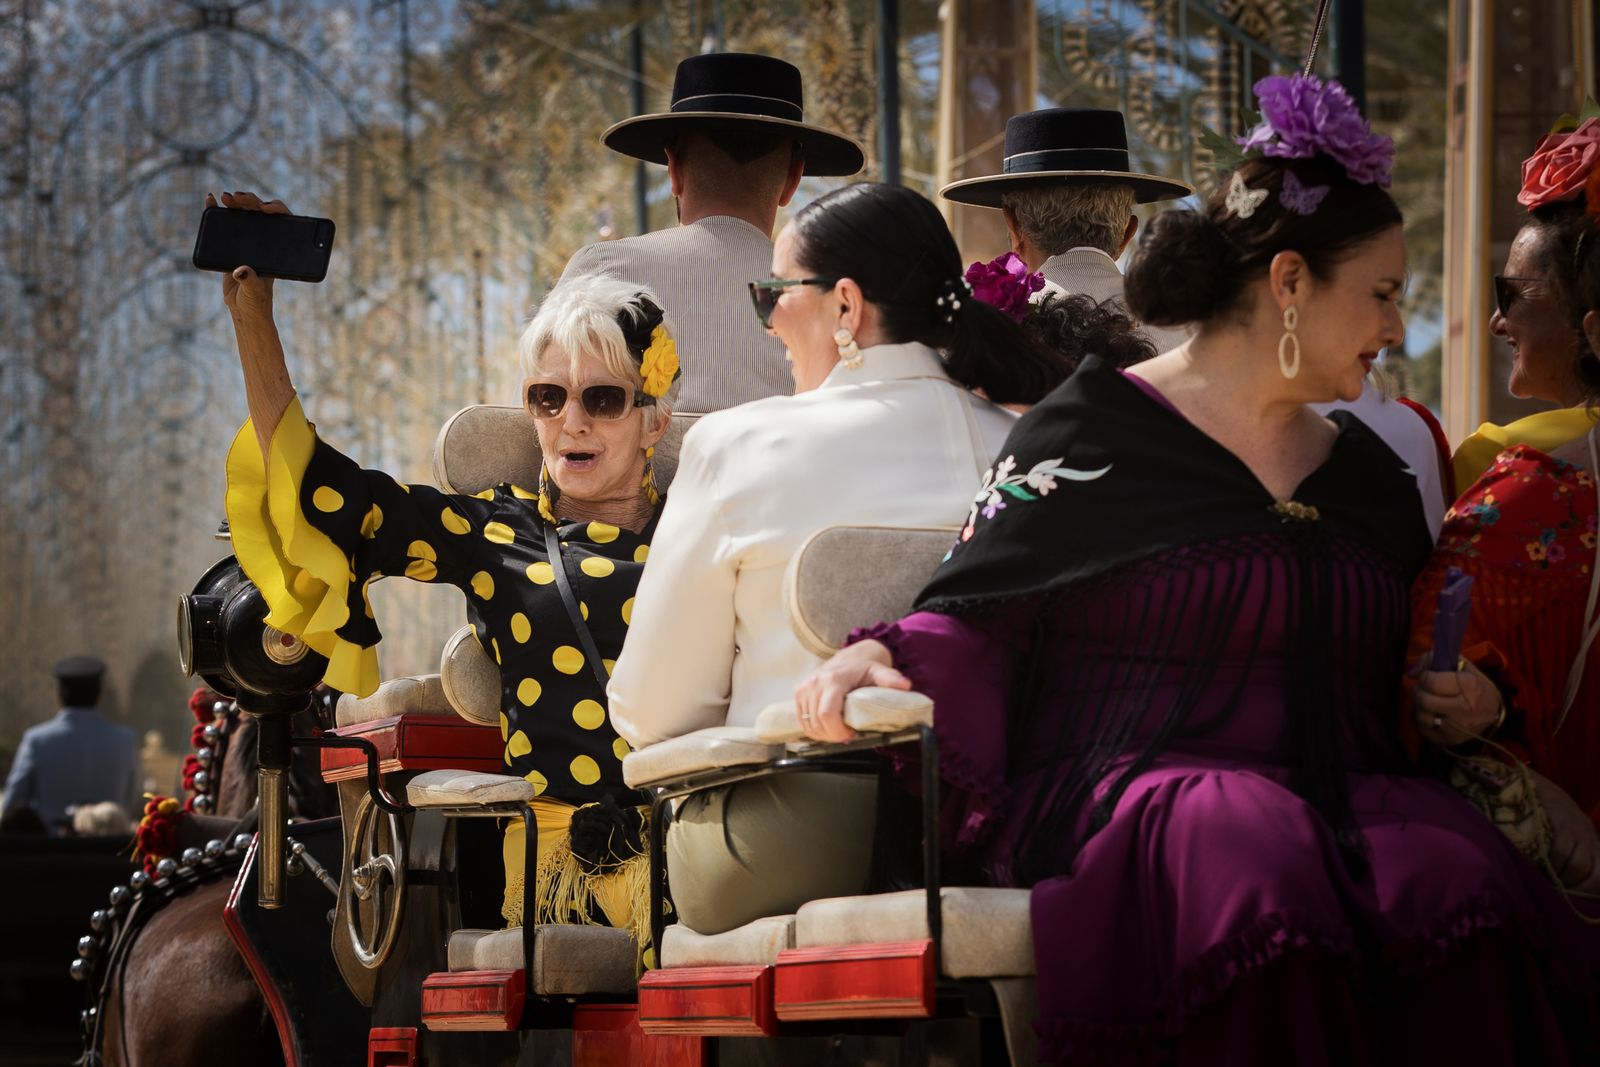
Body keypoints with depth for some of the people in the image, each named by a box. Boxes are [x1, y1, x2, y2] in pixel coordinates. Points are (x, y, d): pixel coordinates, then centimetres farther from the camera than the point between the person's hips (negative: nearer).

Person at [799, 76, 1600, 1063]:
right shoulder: (1095, 432, 7)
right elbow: (975, 615, 2)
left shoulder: (1366, 471, 25)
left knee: (1463, 873, -31)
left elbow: (1415, 680, 29)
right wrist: (879, 656, -16)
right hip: (1126, 790, -4)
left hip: (1340, 796, 5)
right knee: (1261, 870, -40)